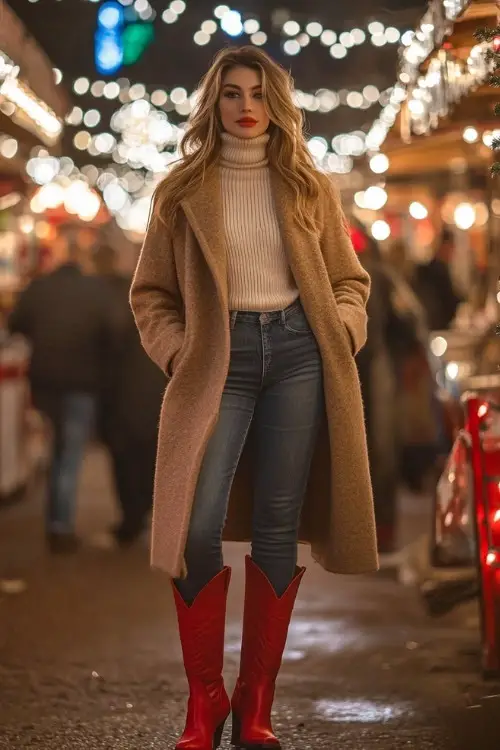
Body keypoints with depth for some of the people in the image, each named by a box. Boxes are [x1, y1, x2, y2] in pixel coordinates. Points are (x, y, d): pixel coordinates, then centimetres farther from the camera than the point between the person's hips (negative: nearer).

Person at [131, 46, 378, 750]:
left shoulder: (309, 187, 10)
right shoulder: (183, 189, 7)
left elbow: (349, 277, 15)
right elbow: (150, 291, 10)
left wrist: (341, 328, -4)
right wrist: (175, 349, -5)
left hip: (297, 352, 1)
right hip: (220, 358, -1)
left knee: (278, 526, 1)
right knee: (198, 526, -14)